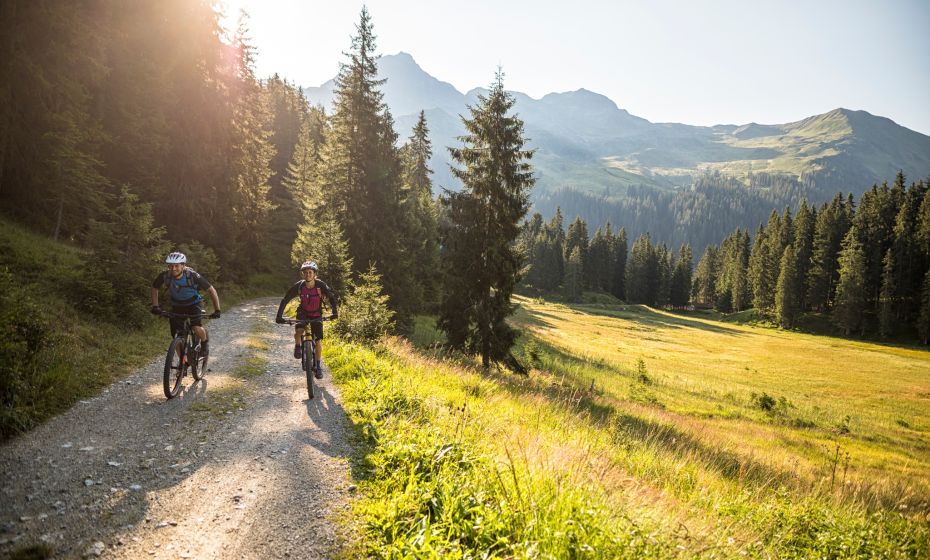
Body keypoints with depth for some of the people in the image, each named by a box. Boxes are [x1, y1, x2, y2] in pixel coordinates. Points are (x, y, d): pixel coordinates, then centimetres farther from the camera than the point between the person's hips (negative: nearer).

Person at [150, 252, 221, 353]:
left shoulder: (192, 276, -30)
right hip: (177, 306, 3)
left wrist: (217, 310, -28)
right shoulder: (165, 276, -22)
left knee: (196, 328, -27)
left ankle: (204, 342, 5)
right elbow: (154, 288, -1)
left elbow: (211, 290, -23)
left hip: (194, 304, -3)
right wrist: (155, 306, -11)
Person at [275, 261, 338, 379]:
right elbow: (285, 300, -16)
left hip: (316, 314, 0)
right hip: (303, 312, 0)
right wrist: (279, 316, -26)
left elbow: (331, 297, -15)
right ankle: (297, 347, 2)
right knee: (298, 332, -30)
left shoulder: (320, 285, -22)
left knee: (318, 341, -5)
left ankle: (318, 366, 13)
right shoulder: (299, 286, -21)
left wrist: (334, 312, -31)